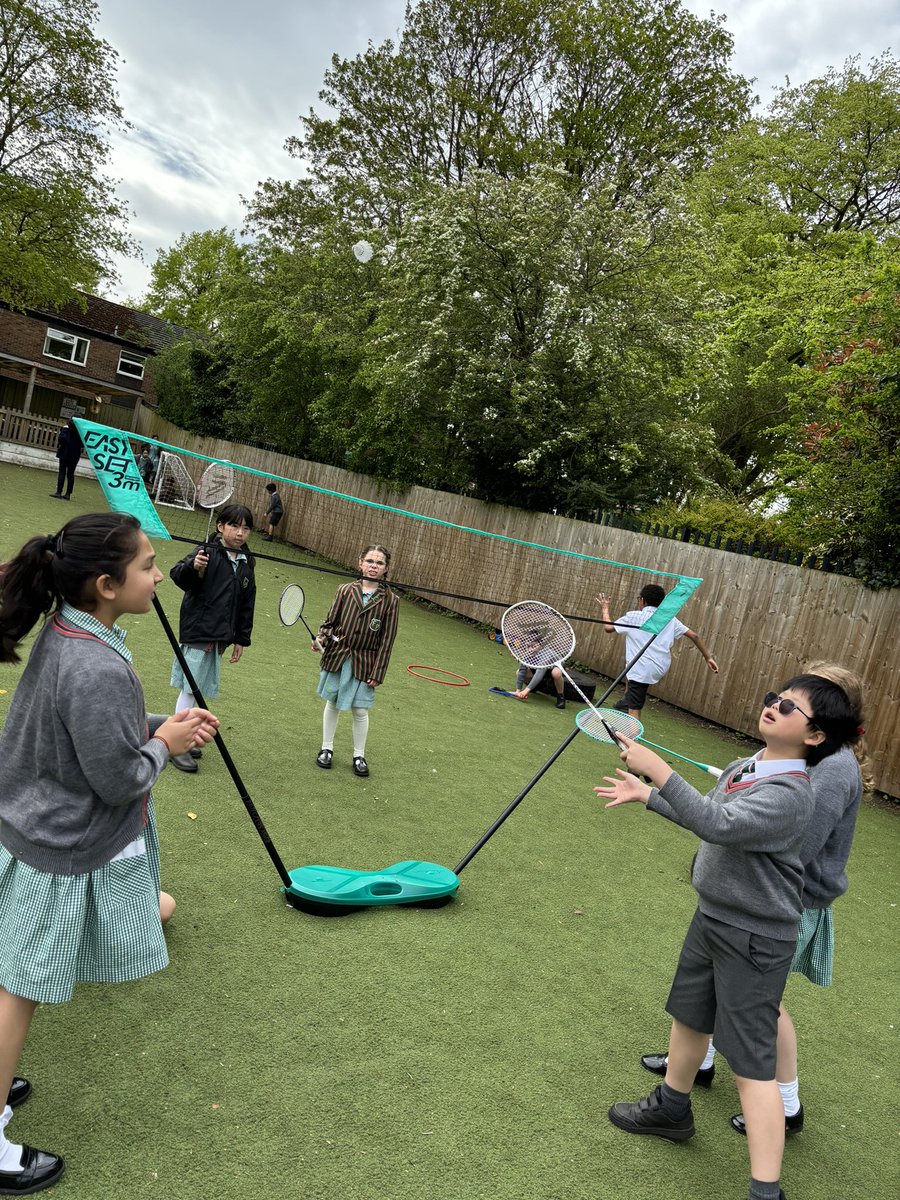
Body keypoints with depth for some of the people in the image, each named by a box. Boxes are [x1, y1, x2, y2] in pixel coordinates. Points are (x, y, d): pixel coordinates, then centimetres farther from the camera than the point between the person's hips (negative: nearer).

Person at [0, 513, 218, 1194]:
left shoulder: (62, 633, -3)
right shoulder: (99, 671, -33)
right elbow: (119, 781, -24)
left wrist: (159, 724, 2)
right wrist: (164, 744, -8)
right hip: (67, 855, -8)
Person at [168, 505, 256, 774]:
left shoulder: (246, 563, 11)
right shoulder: (207, 552, -9)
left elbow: (247, 604, 16)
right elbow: (178, 576, -19)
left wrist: (241, 639, 16)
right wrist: (192, 567, -40)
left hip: (220, 637, 6)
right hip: (198, 632, -6)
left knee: (195, 688, 14)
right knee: (190, 688, -3)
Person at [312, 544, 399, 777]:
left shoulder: (390, 600, -7)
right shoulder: (346, 590, -3)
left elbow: (387, 640, -5)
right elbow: (331, 621, 6)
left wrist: (377, 673, -7)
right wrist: (321, 638, -15)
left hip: (364, 664, -1)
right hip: (336, 656, 2)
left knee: (360, 710, 5)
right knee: (332, 703, 15)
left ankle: (359, 755, 25)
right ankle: (326, 748, 33)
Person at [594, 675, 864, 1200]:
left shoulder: (789, 794, -28)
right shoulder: (745, 767, -1)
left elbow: (717, 823, -42)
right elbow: (709, 813, 18)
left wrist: (656, 768, -43)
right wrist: (645, 796, 22)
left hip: (754, 940, -9)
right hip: (712, 918, 9)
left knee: (753, 1063, -2)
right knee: (689, 1016, 25)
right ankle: (672, 1109, 48)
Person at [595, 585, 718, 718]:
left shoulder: (634, 616, -2)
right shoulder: (670, 619, 10)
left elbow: (608, 627, 3)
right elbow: (693, 635, 8)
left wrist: (605, 609, 21)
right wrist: (708, 657, 14)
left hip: (642, 670, -7)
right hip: (661, 668, 7)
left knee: (634, 711, -6)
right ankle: (627, 700, 36)